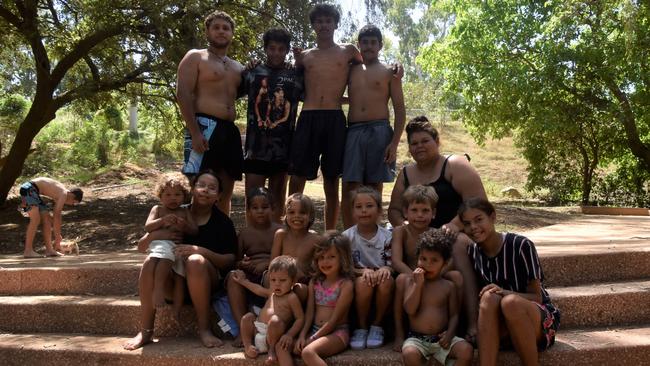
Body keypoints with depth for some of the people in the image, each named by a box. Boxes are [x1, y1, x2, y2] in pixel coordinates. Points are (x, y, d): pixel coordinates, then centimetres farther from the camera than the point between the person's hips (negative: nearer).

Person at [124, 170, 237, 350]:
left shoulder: (222, 221, 1)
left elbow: (230, 260, -7)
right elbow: (141, 246, 8)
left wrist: (200, 250, -22)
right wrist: (157, 235, -15)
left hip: (208, 281, -2)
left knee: (195, 261, -33)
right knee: (150, 263, -25)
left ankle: (204, 329, -22)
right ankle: (146, 331, -15)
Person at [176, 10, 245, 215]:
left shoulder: (238, 67, 23)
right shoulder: (194, 58, 4)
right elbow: (183, 95, -7)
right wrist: (195, 132, -18)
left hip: (231, 130, 7)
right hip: (204, 127, -6)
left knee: (226, 191, 8)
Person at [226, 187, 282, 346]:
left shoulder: (278, 231, 6)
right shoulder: (245, 233, 15)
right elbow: (237, 259, 16)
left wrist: (267, 264, -16)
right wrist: (242, 264, -8)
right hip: (249, 274, 3)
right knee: (233, 277, -28)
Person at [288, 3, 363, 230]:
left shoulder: (348, 52, 14)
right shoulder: (304, 56, 17)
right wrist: (297, 61, 9)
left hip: (335, 119, -1)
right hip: (308, 118, 1)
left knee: (331, 182, 4)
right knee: (297, 179, -6)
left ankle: (329, 235, 13)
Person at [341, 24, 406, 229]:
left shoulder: (388, 72, 10)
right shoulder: (351, 70, 18)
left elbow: (400, 109, 4)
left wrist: (395, 142, -8)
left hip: (379, 132, -2)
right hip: (353, 132, 2)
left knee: (375, 187, 1)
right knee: (349, 187, -6)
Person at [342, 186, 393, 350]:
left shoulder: (387, 236, -2)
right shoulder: (348, 236, -4)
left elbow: (393, 264, 0)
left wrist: (386, 269, -24)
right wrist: (363, 271, -23)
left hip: (381, 280, 1)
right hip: (358, 282, -1)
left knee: (387, 280, -32)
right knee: (363, 281, -34)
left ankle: (377, 325, -9)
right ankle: (361, 327, -11)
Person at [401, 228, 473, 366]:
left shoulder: (448, 286, 7)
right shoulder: (413, 281, 3)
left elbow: (454, 314, 7)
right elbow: (410, 310, -8)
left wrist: (450, 333, -12)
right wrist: (418, 284, -14)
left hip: (441, 339, 2)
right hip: (417, 339, -2)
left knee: (466, 350, -23)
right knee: (409, 354, -33)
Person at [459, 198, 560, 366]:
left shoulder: (521, 245, -13)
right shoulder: (472, 252, 1)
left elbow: (537, 297, -11)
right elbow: (475, 297, 5)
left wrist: (505, 292, -29)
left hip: (539, 319, -3)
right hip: (499, 326, 3)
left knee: (511, 302, -36)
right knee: (489, 297, -31)